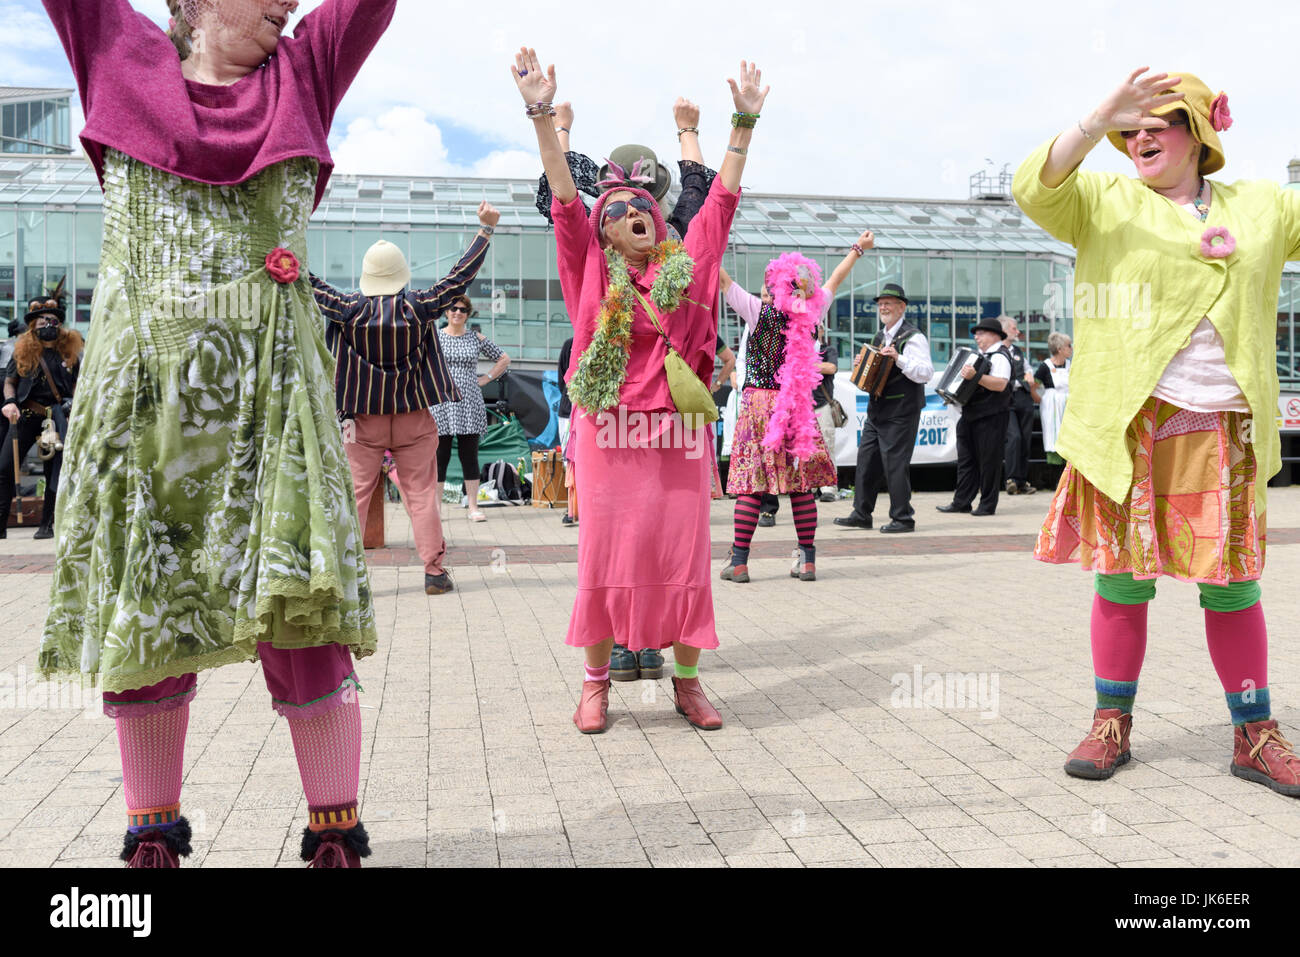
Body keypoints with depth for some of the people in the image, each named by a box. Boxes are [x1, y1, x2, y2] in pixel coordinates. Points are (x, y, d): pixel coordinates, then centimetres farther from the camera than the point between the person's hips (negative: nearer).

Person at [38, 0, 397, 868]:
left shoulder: (302, 73, 15)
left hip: (270, 386, 0)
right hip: (142, 386, 1)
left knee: (298, 604, -7)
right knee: (139, 613, 5)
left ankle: (336, 838, 5)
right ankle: (153, 837, 21)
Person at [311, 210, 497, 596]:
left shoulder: (349, 309, -7)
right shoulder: (419, 307, -7)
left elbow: (310, 283, -1)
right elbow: (461, 275, -2)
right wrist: (486, 228, 4)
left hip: (363, 420, 0)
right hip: (414, 419, 0)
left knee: (355, 494, 6)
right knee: (422, 493, 5)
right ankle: (434, 570, 4)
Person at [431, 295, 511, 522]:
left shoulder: (477, 339, 9)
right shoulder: (433, 337, 5)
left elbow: (503, 359, 17)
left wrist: (485, 379, 8)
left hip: (469, 404, 1)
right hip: (441, 404, -1)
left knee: (469, 456, 2)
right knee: (440, 456, 0)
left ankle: (473, 507, 7)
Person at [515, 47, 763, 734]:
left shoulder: (686, 264, 11)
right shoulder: (593, 271, 6)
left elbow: (722, 198, 14)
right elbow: (565, 198, -2)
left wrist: (745, 122, 14)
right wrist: (542, 114, -9)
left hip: (679, 432, 2)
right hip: (610, 431, -1)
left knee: (683, 554, 4)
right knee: (606, 554, 3)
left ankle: (687, 679, 15)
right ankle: (596, 679, 15)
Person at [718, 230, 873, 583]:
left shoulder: (758, 311, -6)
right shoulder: (812, 314, 3)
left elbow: (722, 277, -1)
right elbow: (834, 280, 19)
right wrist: (859, 248, 36)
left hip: (759, 403, -3)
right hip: (798, 407, 3)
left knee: (751, 483, -1)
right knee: (801, 484, 6)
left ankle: (739, 560, 0)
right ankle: (807, 560, 10)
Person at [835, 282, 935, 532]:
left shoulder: (913, 337, -10)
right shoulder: (880, 337, 17)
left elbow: (926, 373, -19)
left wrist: (899, 359, -28)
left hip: (901, 412, -8)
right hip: (877, 409, 8)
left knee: (895, 462, -5)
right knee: (867, 458, 8)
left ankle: (903, 518, 5)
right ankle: (861, 514, 15)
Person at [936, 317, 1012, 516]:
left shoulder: (1000, 356, -9)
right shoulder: (981, 355, 21)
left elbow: (1000, 384, -24)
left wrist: (975, 376, -30)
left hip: (990, 417, -9)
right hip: (971, 415, 9)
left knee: (988, 461, -3)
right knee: (966, 459, 8)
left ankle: (988, 505, 4)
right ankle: (961, 502, 12)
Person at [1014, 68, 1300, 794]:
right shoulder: (1105, 203, 8)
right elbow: (1035, 189, -10)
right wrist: (1099, 121, -21)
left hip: (1223, 429, 2)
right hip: (1127, 424, -2)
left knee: (1233, 582, 6)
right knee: (1124, 577, 3)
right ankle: (1112, 725, 16)